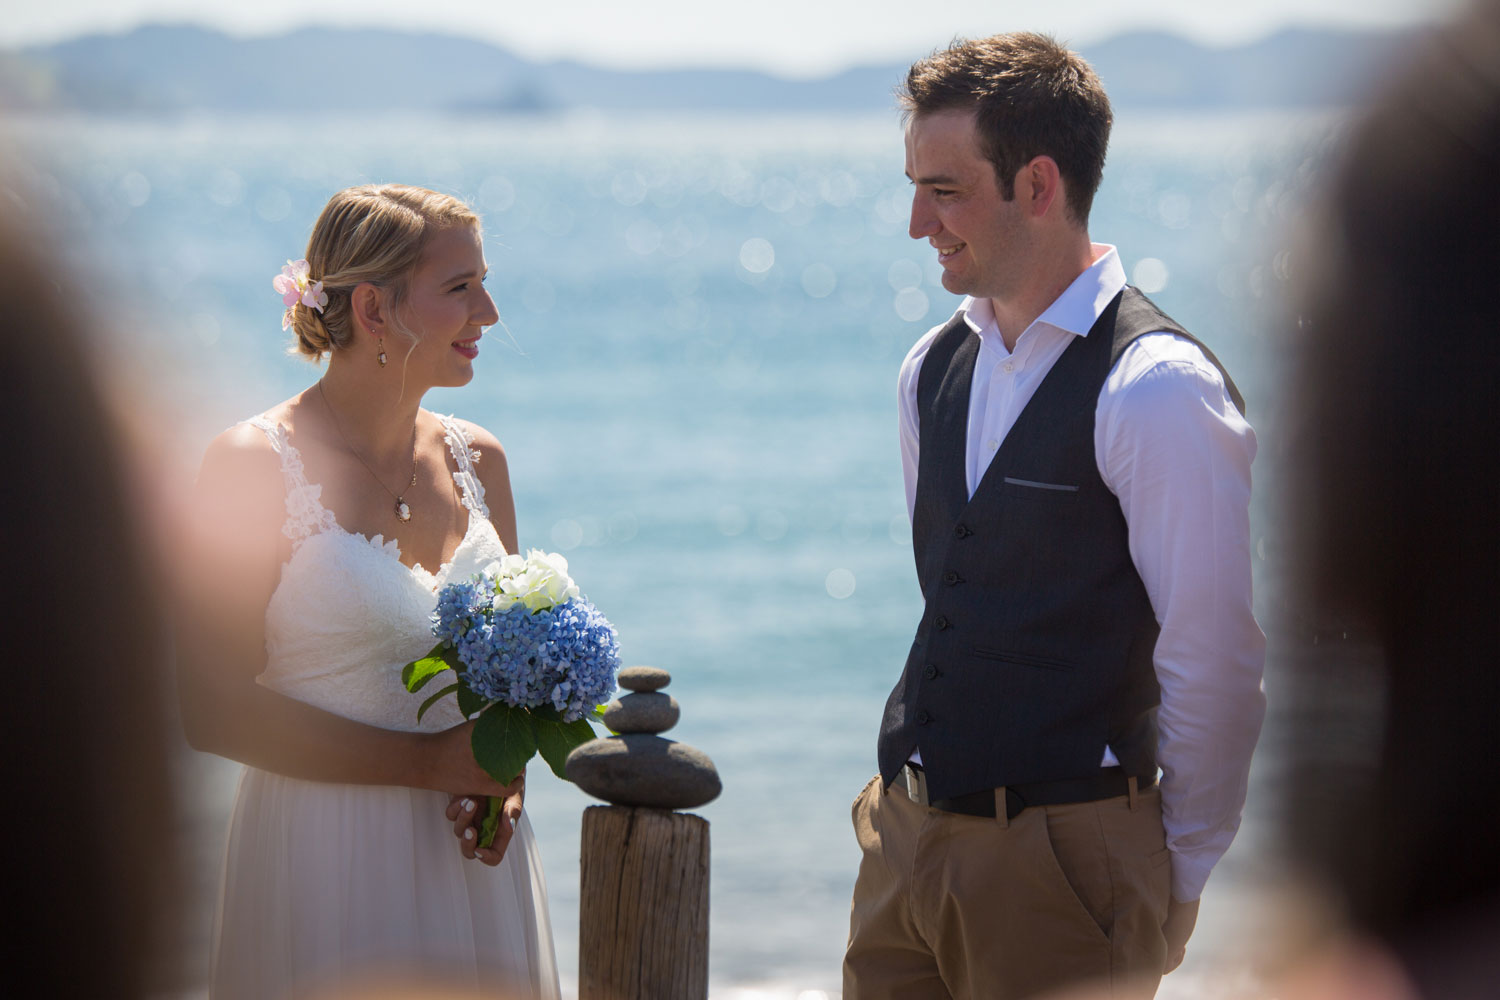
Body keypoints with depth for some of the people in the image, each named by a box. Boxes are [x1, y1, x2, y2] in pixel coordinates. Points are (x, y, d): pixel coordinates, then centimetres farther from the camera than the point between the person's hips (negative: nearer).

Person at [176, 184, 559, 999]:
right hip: (329, 862, -5)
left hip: (468, 860, 5)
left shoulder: (476, 459, 7)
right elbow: (212, 708, -14)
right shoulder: (255, 465, -11)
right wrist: (429, 761, -17)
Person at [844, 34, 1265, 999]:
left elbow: (1215, 664, -12)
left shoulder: (1157, 391, -14)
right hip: (912, 834, 7)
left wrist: (1171, 888, -5)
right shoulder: (934, 370, 10)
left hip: (1062, 850, -7)